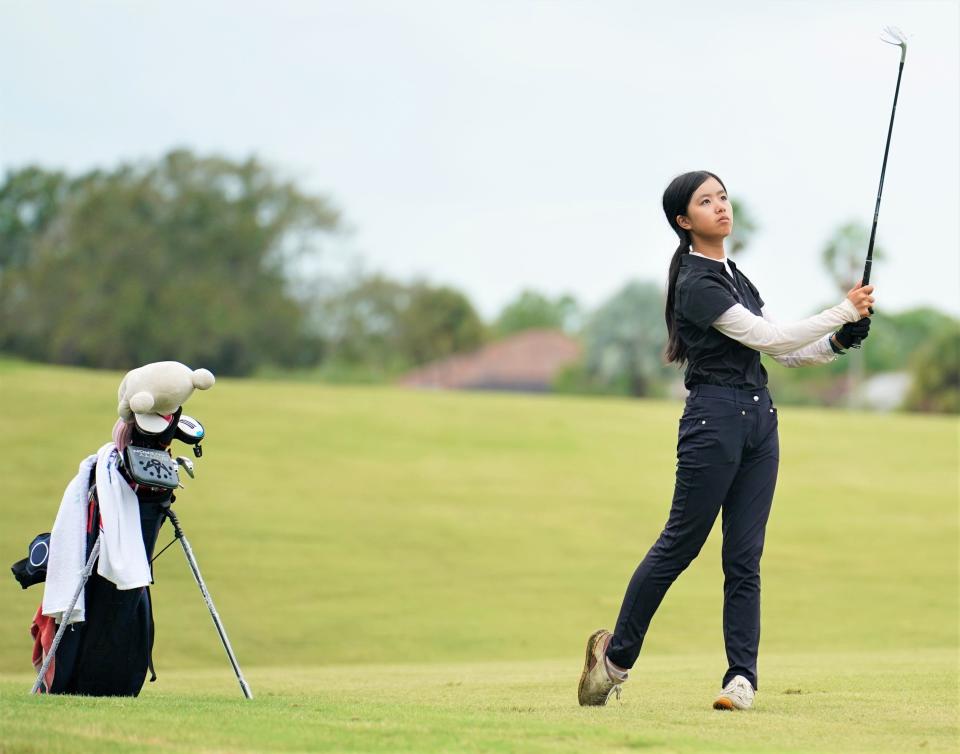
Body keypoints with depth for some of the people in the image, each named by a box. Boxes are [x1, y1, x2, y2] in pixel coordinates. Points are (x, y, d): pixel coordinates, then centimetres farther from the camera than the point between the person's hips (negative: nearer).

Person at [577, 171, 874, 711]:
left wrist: (842, 340, 0)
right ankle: (616, 653, 13)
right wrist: (845, 311, -10)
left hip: (759, 418, 8)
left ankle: (743, 677, 2)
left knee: (745, 558, 3)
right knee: (680, 545, -1)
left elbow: (788, 352, 16)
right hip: (716, 418, -8)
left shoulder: (736, 277, 17)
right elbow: (772, 339, -15)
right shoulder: (697, 286, -11)